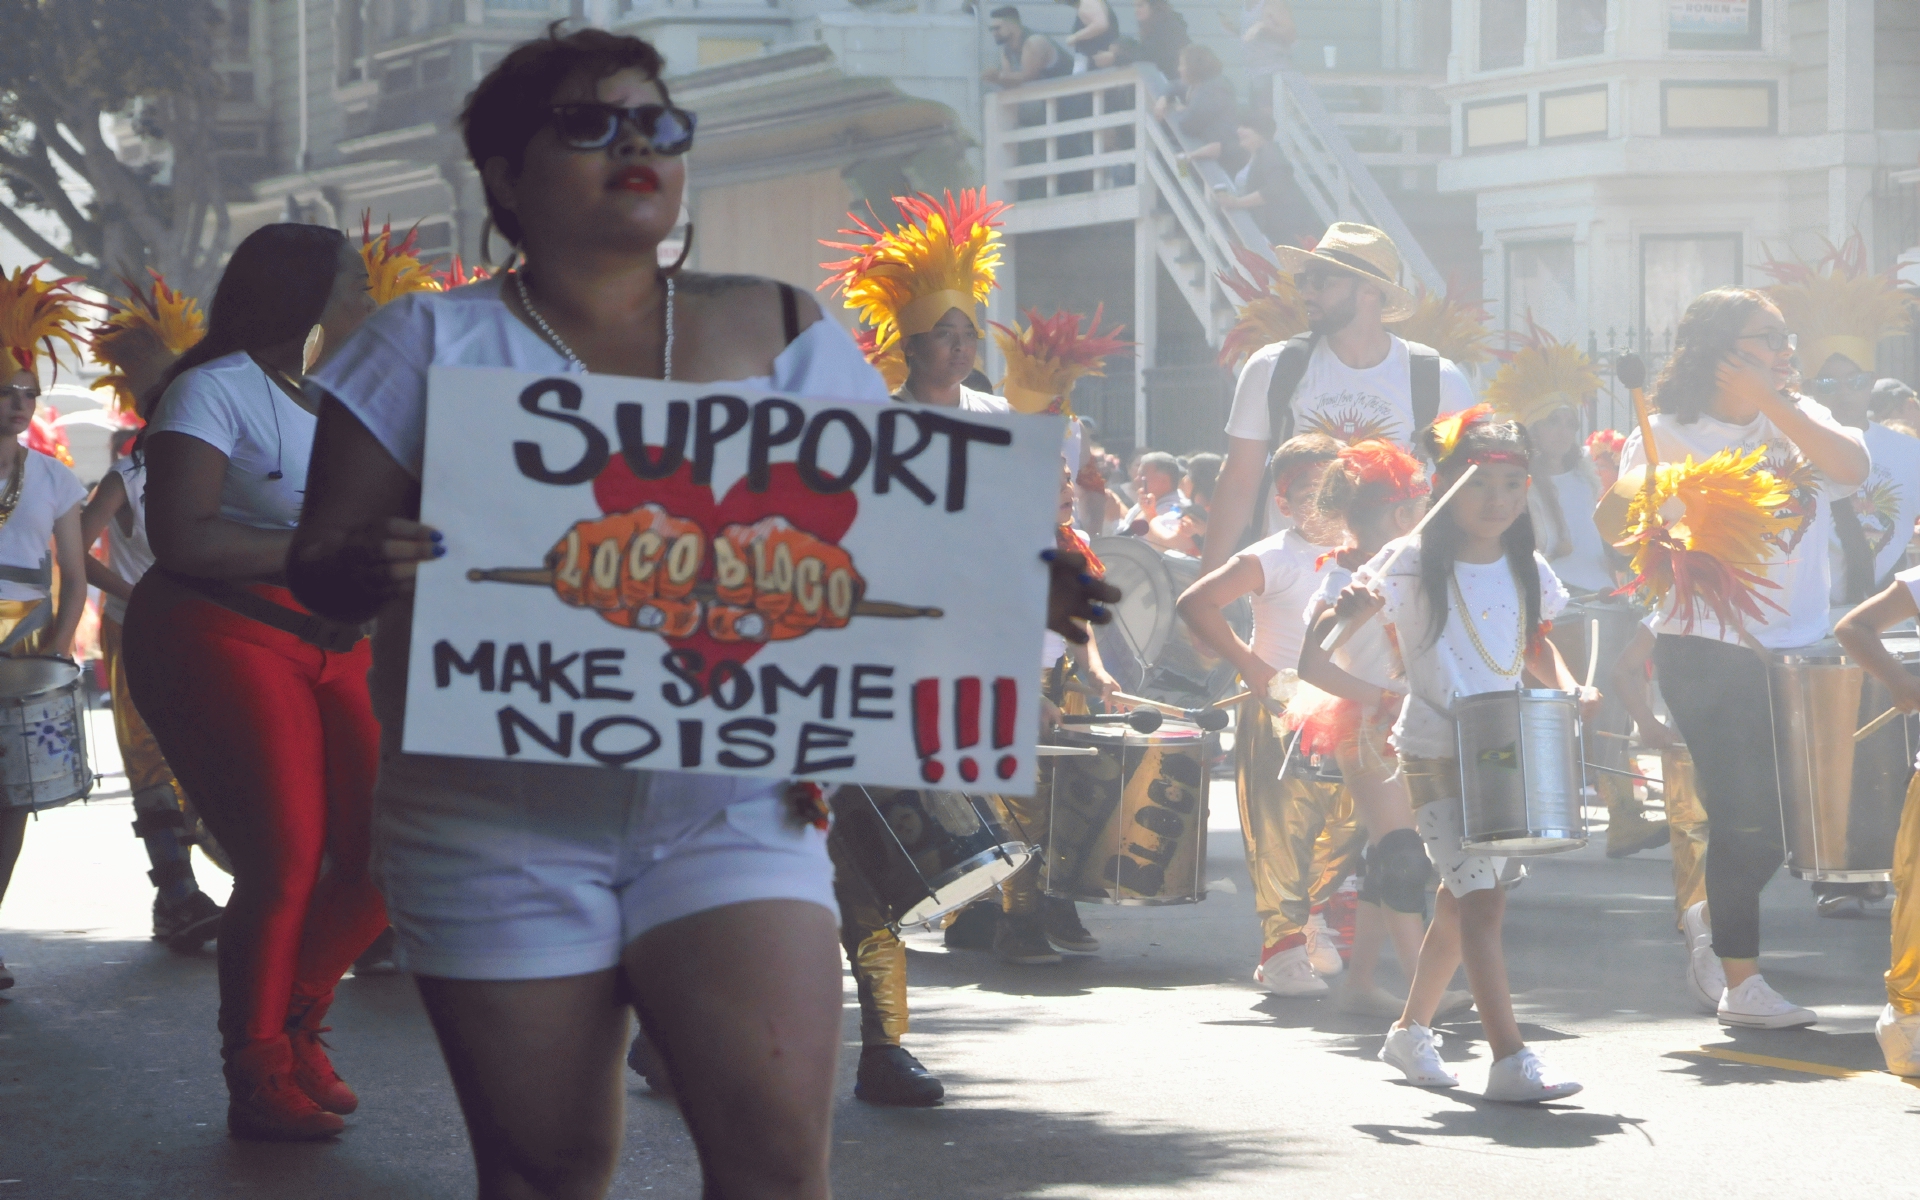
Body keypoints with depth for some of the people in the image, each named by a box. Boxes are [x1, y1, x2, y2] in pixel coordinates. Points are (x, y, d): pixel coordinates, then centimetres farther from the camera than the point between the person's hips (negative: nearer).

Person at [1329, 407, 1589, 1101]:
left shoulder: (1527, 571, 4)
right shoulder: (1413, 565, -11)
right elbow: (1319, 644, -12)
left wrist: (1568, 688, 1)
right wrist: (1348, 611, -35)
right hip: (1436, 753, -6)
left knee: (1460, 900, 16)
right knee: (1481, 900, -16)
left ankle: (1411, 1031, 35)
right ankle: (1510, 1061, -20)